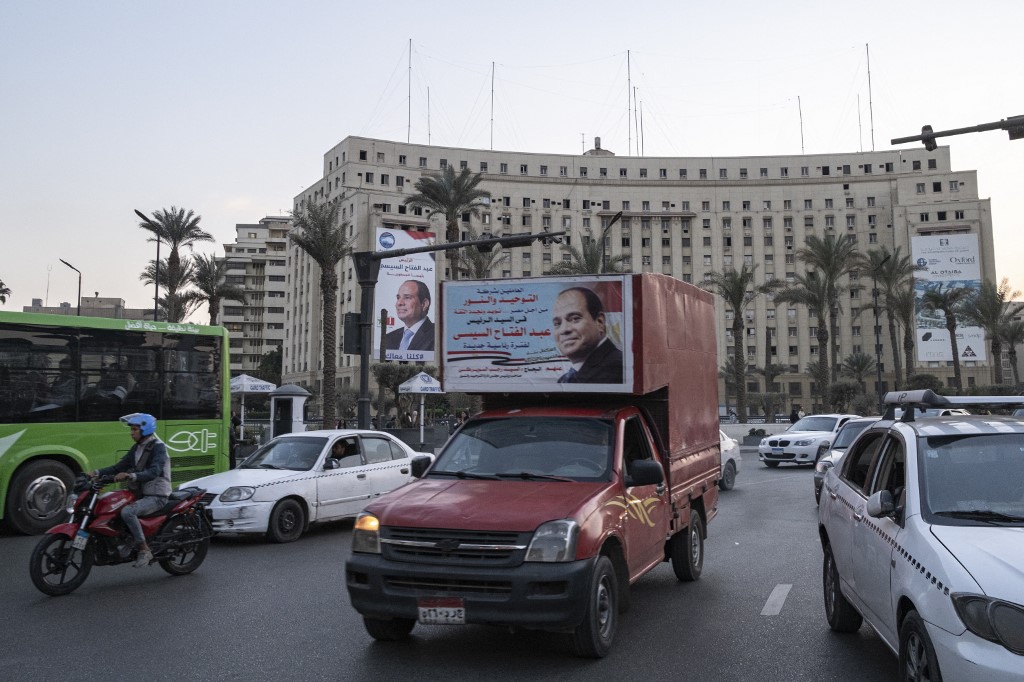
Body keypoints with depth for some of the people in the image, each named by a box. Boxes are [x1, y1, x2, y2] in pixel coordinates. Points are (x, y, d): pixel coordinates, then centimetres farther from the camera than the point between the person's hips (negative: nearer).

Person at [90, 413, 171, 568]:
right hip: (140, 494, 9)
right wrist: (99, 472, -2)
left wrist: (130, 475, -41)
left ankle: (144, 550, -21)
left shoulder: (158, 447, -13)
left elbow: (153, 472, -28)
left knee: (127, 512, -31)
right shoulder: (137, 448, 14)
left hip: (156, 496, -9)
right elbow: (119, 467, 13)